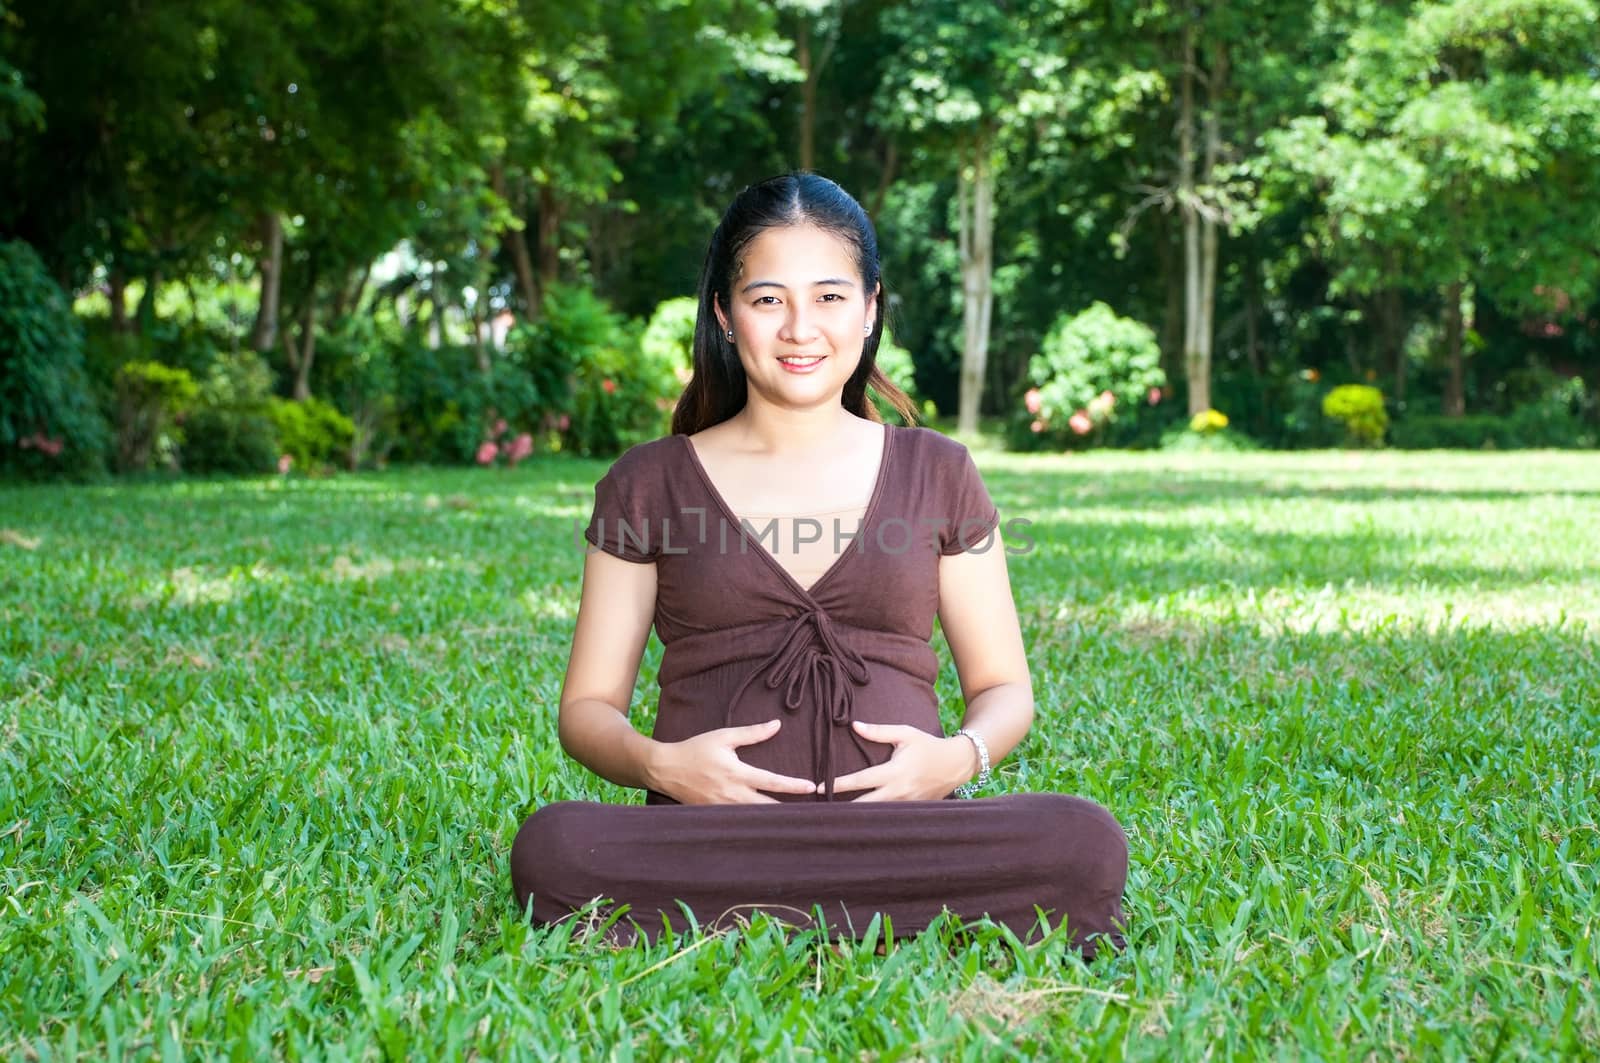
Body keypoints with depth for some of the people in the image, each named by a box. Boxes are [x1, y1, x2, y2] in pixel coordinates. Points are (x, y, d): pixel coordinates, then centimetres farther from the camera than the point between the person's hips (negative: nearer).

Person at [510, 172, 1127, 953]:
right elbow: (588, 708, 13)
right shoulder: (647, 485, 14)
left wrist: (961, 755, -5)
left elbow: (1003, 686, 19)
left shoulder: (936, 474, 17)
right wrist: (658, 764, -11)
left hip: (904, 838, 1)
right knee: (555, 848, -34)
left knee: (1084, 843, -31)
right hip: (706, 839, 0)